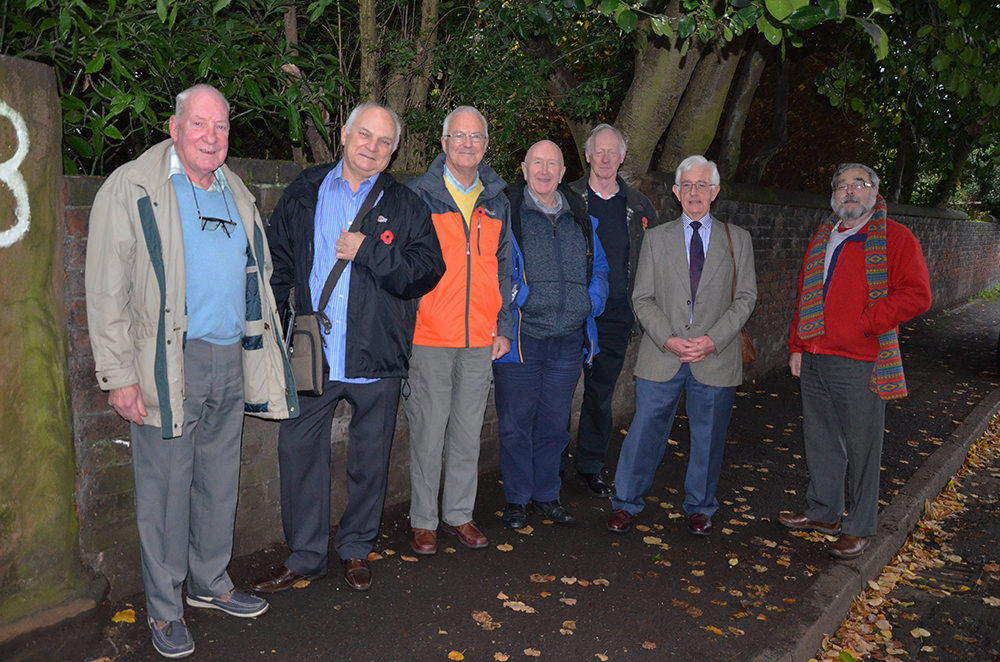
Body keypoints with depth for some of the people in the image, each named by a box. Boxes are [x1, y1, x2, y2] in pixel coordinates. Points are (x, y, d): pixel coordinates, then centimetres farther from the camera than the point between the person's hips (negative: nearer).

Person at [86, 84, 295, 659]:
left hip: (230, 363, 6)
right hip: (168, 364, -5)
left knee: (220, 482, 15)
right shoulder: (132, 188, -4)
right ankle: (165, 609, 20)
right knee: (166, 488, 3)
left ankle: (210, 583, 33)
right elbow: (108, 292, -8)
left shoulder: (236, 194, 15)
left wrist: (262, 355, 16)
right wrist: (121, 375, -13)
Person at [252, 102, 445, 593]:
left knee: (370, 458, 11)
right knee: (298, 449, 5)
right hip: (311, 353, 1)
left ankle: (356, 548, 31)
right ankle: (306, 556, 23)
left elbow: (427, 270, -7)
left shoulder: (405, 205, 2)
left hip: (376, 355, -1)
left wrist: (368, 251, -16)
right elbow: (277, 259, 12)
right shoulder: (304, 192, 8)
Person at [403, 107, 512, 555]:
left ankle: (459, 513, 25)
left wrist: (503, 327, 11)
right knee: (428, 432, 2)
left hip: (480, 340, 4)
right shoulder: (419, 195, 0)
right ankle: (423, 520, 17)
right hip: (429, 336, -3)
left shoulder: (497, 202, 12)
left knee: (468, 432, 11)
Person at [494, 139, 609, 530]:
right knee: (516, 423, 4)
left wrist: (593, 302, 7)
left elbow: (599, 266, 21)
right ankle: (516, 499, 20)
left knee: (554, 423, 13)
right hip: (520, 337, -4)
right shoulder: (505, 214, -2)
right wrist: (515, 300, -14)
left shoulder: (580, 219, 13)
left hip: (569, 340, 4)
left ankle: (546, 495, 28)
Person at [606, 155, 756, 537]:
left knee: (708, 435, 9)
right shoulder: (656, 238, 7)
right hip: (661, 357, 0)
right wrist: (667, 339, -11)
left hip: (716, 359, 1)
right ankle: (626, 503, 18)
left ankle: (700, 507, 28)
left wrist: (713, 340, -11)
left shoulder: (737, 240, 8)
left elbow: (745, 297, 3)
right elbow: (642, 298, 3)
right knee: (646, 430, 2)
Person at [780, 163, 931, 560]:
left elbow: (917, 296, -11)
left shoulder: (895, 238, -3)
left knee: (861, 448, 3)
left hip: (859, 364, -6)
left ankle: (859, 528, 18)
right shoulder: (820, 241, 16)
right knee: (820, 441, 14)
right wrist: (797, 346, 14)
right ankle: (823, 513, 30)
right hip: (813, 361, 6)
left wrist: (864, 324, -15)